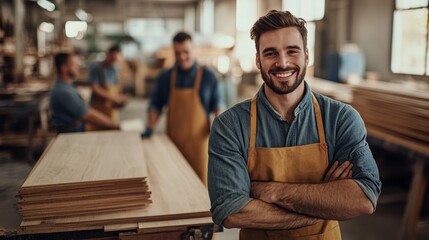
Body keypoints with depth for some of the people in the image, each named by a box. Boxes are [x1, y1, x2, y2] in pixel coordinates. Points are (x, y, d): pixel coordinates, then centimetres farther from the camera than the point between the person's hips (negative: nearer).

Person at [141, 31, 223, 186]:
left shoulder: (208, 76, -1)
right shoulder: (165, 77, 6)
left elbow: (217, 104, 4)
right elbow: (156, 104, 12)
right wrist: (150, 127, 0)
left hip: (198, 139, -2)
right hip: (173, 139, 2)